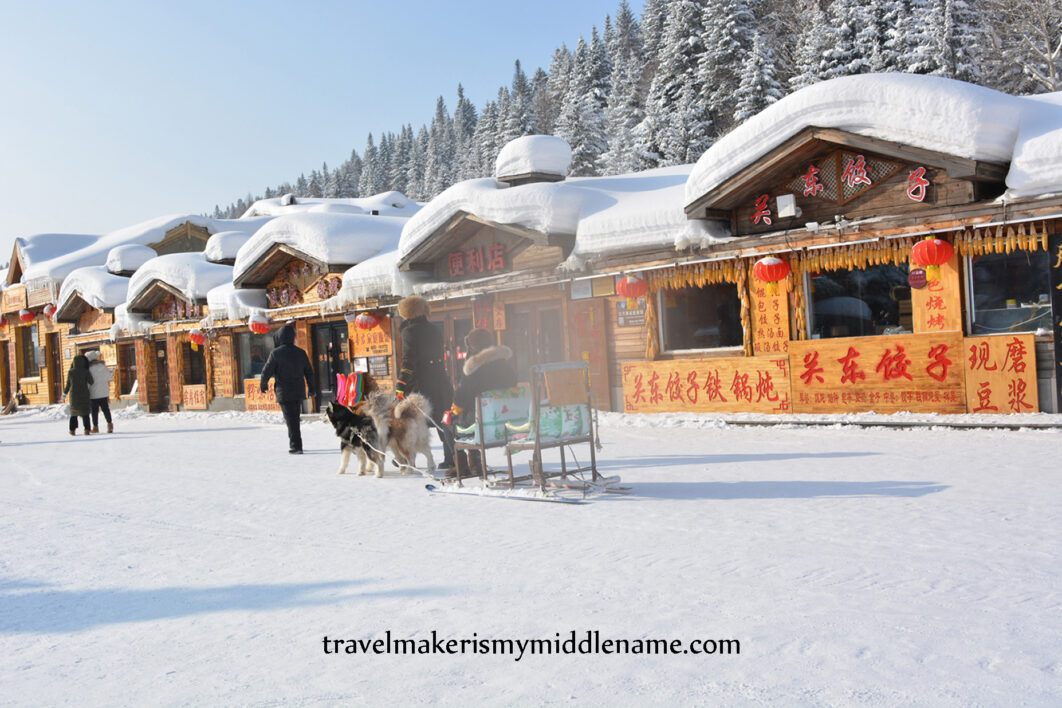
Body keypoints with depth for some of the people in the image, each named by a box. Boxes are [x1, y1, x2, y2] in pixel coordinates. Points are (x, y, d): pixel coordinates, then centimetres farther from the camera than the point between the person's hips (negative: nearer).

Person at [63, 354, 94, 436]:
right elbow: (91, 382, -10)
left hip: (73, 395, 2)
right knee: (85, 412, 3)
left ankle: (72, 429, 13)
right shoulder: (85, 371, -8)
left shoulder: (70, 372, -1)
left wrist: (65, 391, 24)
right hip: (84, 395, -2)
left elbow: (68, 384, 7)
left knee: (74, 412, 15)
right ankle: (86, 429, -6)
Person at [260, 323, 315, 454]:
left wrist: (263, 385, 12)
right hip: (299, 392, 4)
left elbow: (267, 371, -6)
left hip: (284, 392, -4)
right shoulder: (301, 353, 4)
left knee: (291, 420, -2)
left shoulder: (276, 353, -11)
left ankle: (296, 446, -4)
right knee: (295, 417, 16)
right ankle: (296, 445, 20)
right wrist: (311, 389, 22)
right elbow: (309, 372, 11)